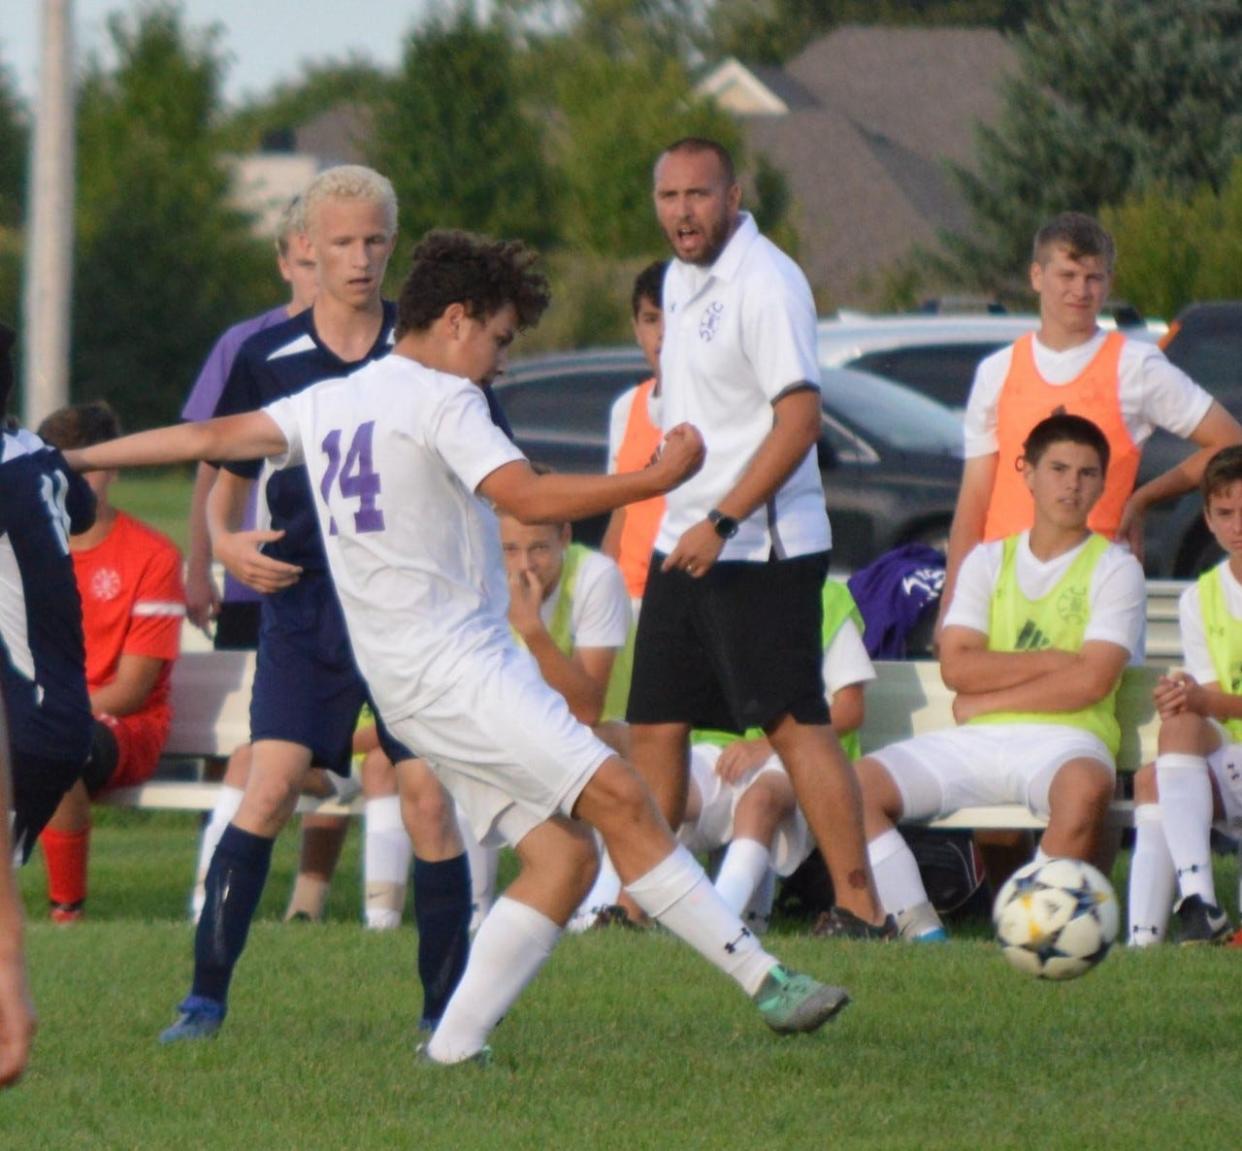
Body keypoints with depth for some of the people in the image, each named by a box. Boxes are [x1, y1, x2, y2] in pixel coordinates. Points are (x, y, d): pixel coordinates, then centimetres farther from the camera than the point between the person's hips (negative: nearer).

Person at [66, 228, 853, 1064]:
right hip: (454, 666, -9)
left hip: (413, 680, 9)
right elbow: (526, 497, -19)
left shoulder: (328, 404, 19)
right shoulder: (440, 399, -7)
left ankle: (455, 1045, -2)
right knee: (620, 800, -17)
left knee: (564, 854, 3)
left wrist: (77, 460, 34)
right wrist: (660, 478, -14)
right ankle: (763, 979, -24)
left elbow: (207, 438, 24)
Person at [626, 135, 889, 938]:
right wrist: (683, 526, 17)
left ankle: (861, 907, -9)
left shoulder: (764, 284, -15)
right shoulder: (682, 277, 13)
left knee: (795, 722, -10)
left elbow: (800, 420, -20)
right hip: (684, 541, 9)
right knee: (655, 725, 10)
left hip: (760, 546, -9)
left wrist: (723, 523, -23)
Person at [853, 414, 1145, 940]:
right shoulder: (988, 561, 17)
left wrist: (987, 701, -5)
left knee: (1085, 788, -41)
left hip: (1064, 738, -4)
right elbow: (957, 666, 2)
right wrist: (1057, 661, -6)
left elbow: (1092, 681, -8)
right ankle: (920, 929, -22)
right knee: (857, 783, -19)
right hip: (975, 740, 4)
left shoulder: (1115, 568, 7)